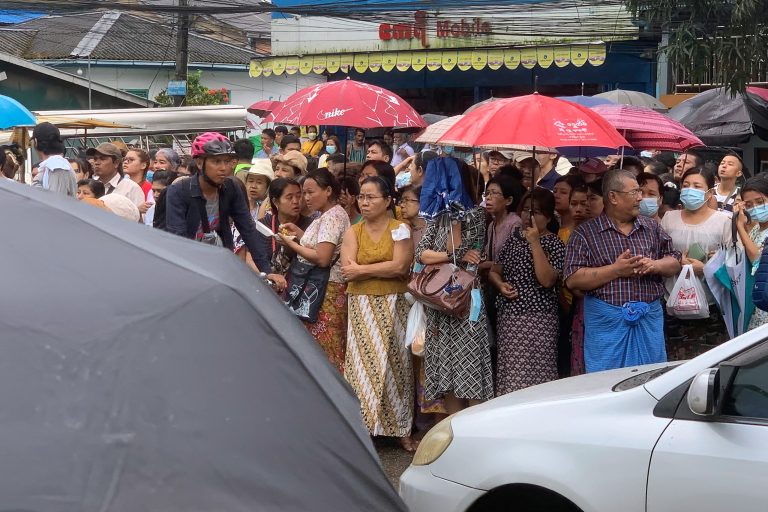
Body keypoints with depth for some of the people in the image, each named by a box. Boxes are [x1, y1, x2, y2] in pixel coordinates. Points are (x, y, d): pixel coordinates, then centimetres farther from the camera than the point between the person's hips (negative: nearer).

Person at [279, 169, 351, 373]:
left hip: (328, 292, -10)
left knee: (323, 348, -8)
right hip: (318, 287, 10)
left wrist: (292, 244, -12)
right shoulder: (330, 215, 17)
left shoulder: (331, 217, -14)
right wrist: (299, 233, 8)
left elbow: (322, 258, -22)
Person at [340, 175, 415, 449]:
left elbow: (400, 266, -13)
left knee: (394, 362, 1)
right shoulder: (353, 232, 7)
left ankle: (401, 428, 8)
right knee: (362, 363, -2)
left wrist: (362, 269, -9)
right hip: (361, 306, 2)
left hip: (393, 305, -1)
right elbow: (347, 271, -6)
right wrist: (385, 268, -12)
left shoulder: (400, 229, 2)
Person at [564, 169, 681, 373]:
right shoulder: (585, 233, -1)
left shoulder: (652, 228, 12)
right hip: (607, 321, -4)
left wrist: (653, 265, -7)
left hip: (650, 319, 4)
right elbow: (572, 280, -9)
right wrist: (616, 270, -15)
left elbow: (675, 264, 16)